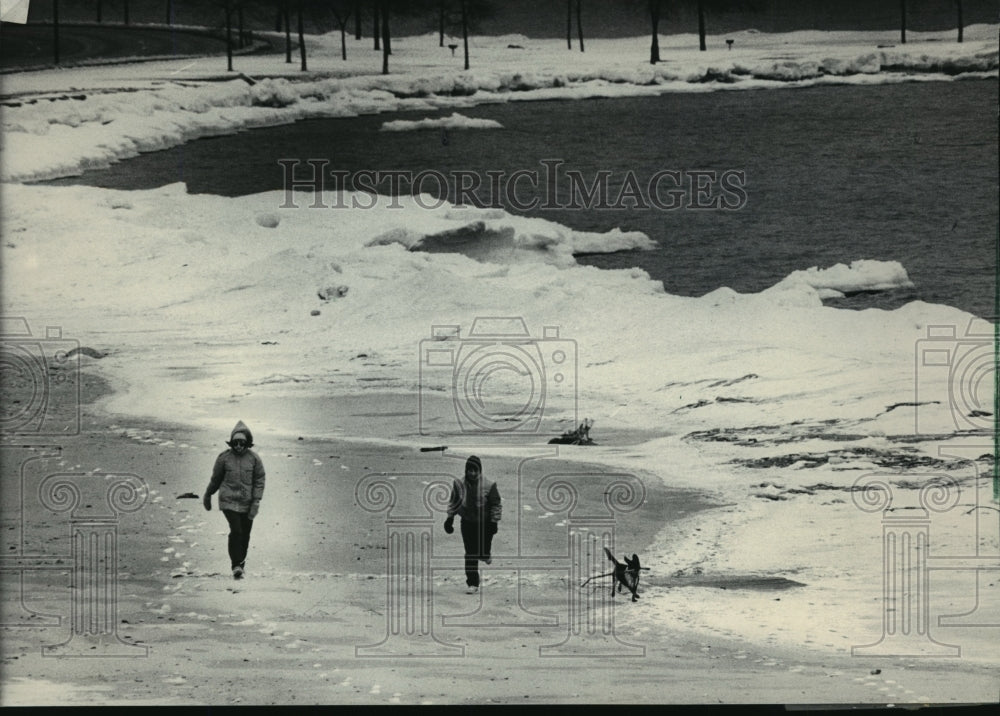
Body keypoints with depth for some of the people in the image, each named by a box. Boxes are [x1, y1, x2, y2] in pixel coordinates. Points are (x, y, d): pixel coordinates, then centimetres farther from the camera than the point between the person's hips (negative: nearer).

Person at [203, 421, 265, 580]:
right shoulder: (224, 458, -5)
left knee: (245, 534, 10)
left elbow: (259, 481, -2)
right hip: (229, 501, -2)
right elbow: (216, 478, 9)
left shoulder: (254, 459, -4)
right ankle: (236, 567, -14)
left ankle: (241, 560, 37)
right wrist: (207, 495, 20)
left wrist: (256, 502, -11)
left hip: (247, 503, 2)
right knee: (236, 531, -17)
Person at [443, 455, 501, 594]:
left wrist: (494, 521, -9)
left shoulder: (489, 486, -10)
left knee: (483, 553, 0)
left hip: (484, 523, -2)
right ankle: (473, 584, 6)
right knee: (470, 555, -1)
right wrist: (450, 517, 7)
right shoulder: (459, 485, -2)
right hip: (467, 523, 2)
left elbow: (496, 505, -5)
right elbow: (453, 503, 11)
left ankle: (486, 555, 39)